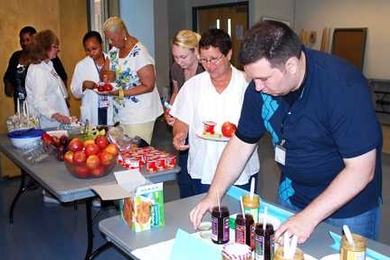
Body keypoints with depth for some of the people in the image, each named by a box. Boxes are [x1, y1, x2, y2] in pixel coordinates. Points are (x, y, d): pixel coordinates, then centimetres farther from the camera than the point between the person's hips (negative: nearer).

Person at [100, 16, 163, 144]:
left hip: (139, 116, -7)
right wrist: (109, 74, -12)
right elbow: (103, 71, 13)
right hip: (120, 114, 7)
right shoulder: (114, 50, 8)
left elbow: (148, 86, -16)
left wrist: (121, 93, -23)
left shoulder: (139, 53, -16)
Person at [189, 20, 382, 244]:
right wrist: (213, 196, -9)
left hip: (349, 205, -4)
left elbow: (361, 170, -28)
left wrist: (309, 217, -31)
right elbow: (241, 144, -2)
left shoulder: (344, 86, -30)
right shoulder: (259, 87, -13)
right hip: (292, 195, 5)